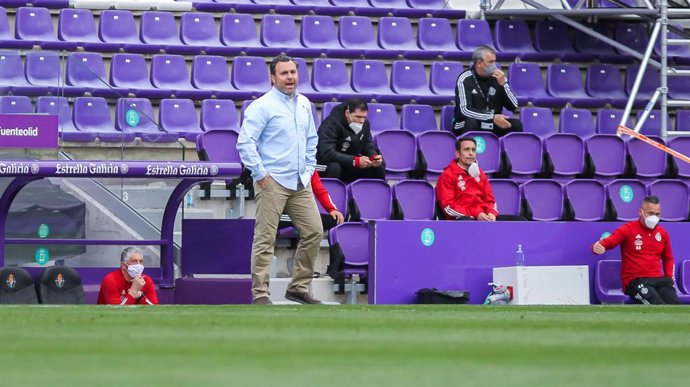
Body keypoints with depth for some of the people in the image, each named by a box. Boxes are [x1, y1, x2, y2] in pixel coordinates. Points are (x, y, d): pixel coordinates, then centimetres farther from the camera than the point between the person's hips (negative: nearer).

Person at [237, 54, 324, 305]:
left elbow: (311, 139, 27)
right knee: (265, 239, -6)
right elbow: (245, 142, -14)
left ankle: (298, 288, 17)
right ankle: (260, 294, -3)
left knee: (314, 232, 6)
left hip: (301, 183, 7)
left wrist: (309, 169, 16)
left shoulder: (304, 104, 14)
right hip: (272, 182, -7)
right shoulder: (262, 106, -9)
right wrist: (260, 174, -15)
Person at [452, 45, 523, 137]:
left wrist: (503, 84, -15)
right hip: (466, 126, -4)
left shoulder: (497, 77, 2)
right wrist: (492, 117, -32)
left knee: (516, 124, -20)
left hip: (492, 126, 4)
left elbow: (513, 107, -1)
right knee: (471, 122, -36)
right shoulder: (465, 79, -11)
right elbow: (465, 110, -23)